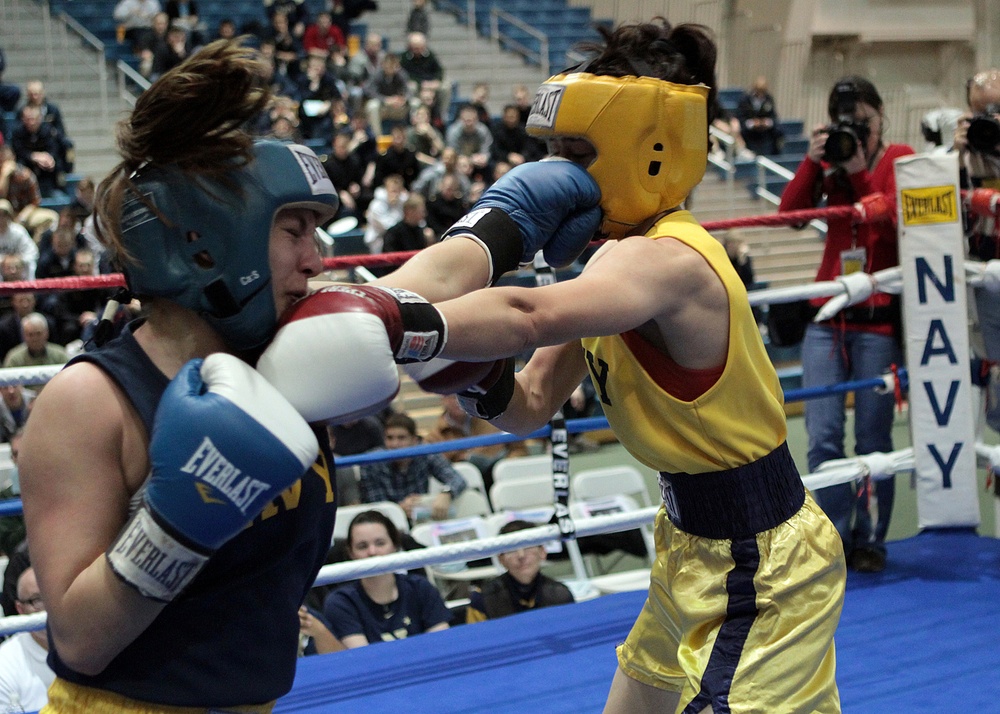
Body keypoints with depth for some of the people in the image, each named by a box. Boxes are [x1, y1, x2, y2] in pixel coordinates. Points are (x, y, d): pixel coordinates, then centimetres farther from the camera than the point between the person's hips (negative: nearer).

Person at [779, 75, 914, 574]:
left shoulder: (899, 159, 3)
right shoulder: (828, 161, 12)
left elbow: (895, 220, -13)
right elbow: (789, 211, -3)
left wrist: (860, 171, -16)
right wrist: (812, 161, -13)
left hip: (879, 321, -3)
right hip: (827, 319, 3)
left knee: (873, 440, 1)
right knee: (823, 438, -4)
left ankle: (869, 541, 13)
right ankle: (835, 538, 6)